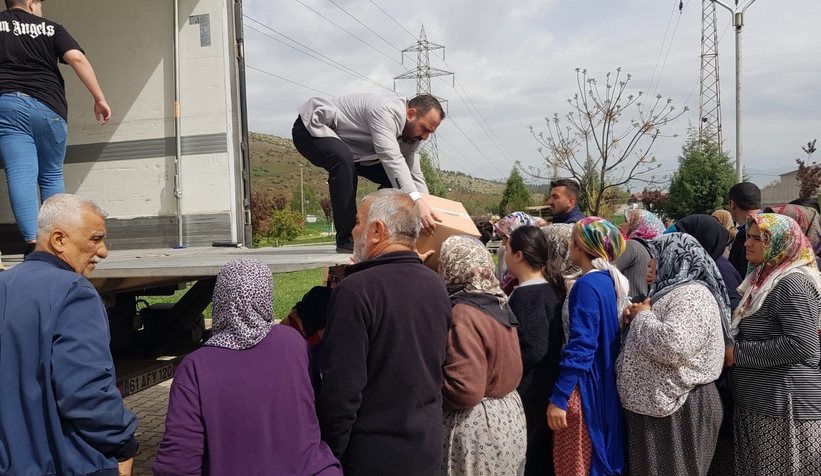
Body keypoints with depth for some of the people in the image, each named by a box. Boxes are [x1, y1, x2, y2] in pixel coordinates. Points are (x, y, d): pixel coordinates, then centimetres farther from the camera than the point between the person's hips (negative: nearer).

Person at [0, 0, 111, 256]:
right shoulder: (50, 28, 13)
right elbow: (77, 58, -2)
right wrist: (99, 98, -4)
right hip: (48, 106, 0)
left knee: (21, 175, -8)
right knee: (52, 176, 12)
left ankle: (33, 242, -21)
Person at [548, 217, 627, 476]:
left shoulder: (588, 284, -18)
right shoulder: (610, 280, 8)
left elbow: (580, 346, -23)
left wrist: (558, 398, -21)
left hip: (585, 387, -9)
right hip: (604, 383, 9)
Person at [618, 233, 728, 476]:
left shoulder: (692, 295, -18)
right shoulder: (674, 291, 13)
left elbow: (672, 344, -34)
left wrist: (643, 316, -17)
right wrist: (635, 318, 5)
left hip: (678, 409, -10)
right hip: (657, 403, 10)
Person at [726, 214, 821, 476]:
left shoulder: (791, 283, -16)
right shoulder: (764, 276, 13)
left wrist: (739, 353, -20)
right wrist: (732, 349, 8)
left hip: (784, 406, -9)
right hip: (757, 401, 9)